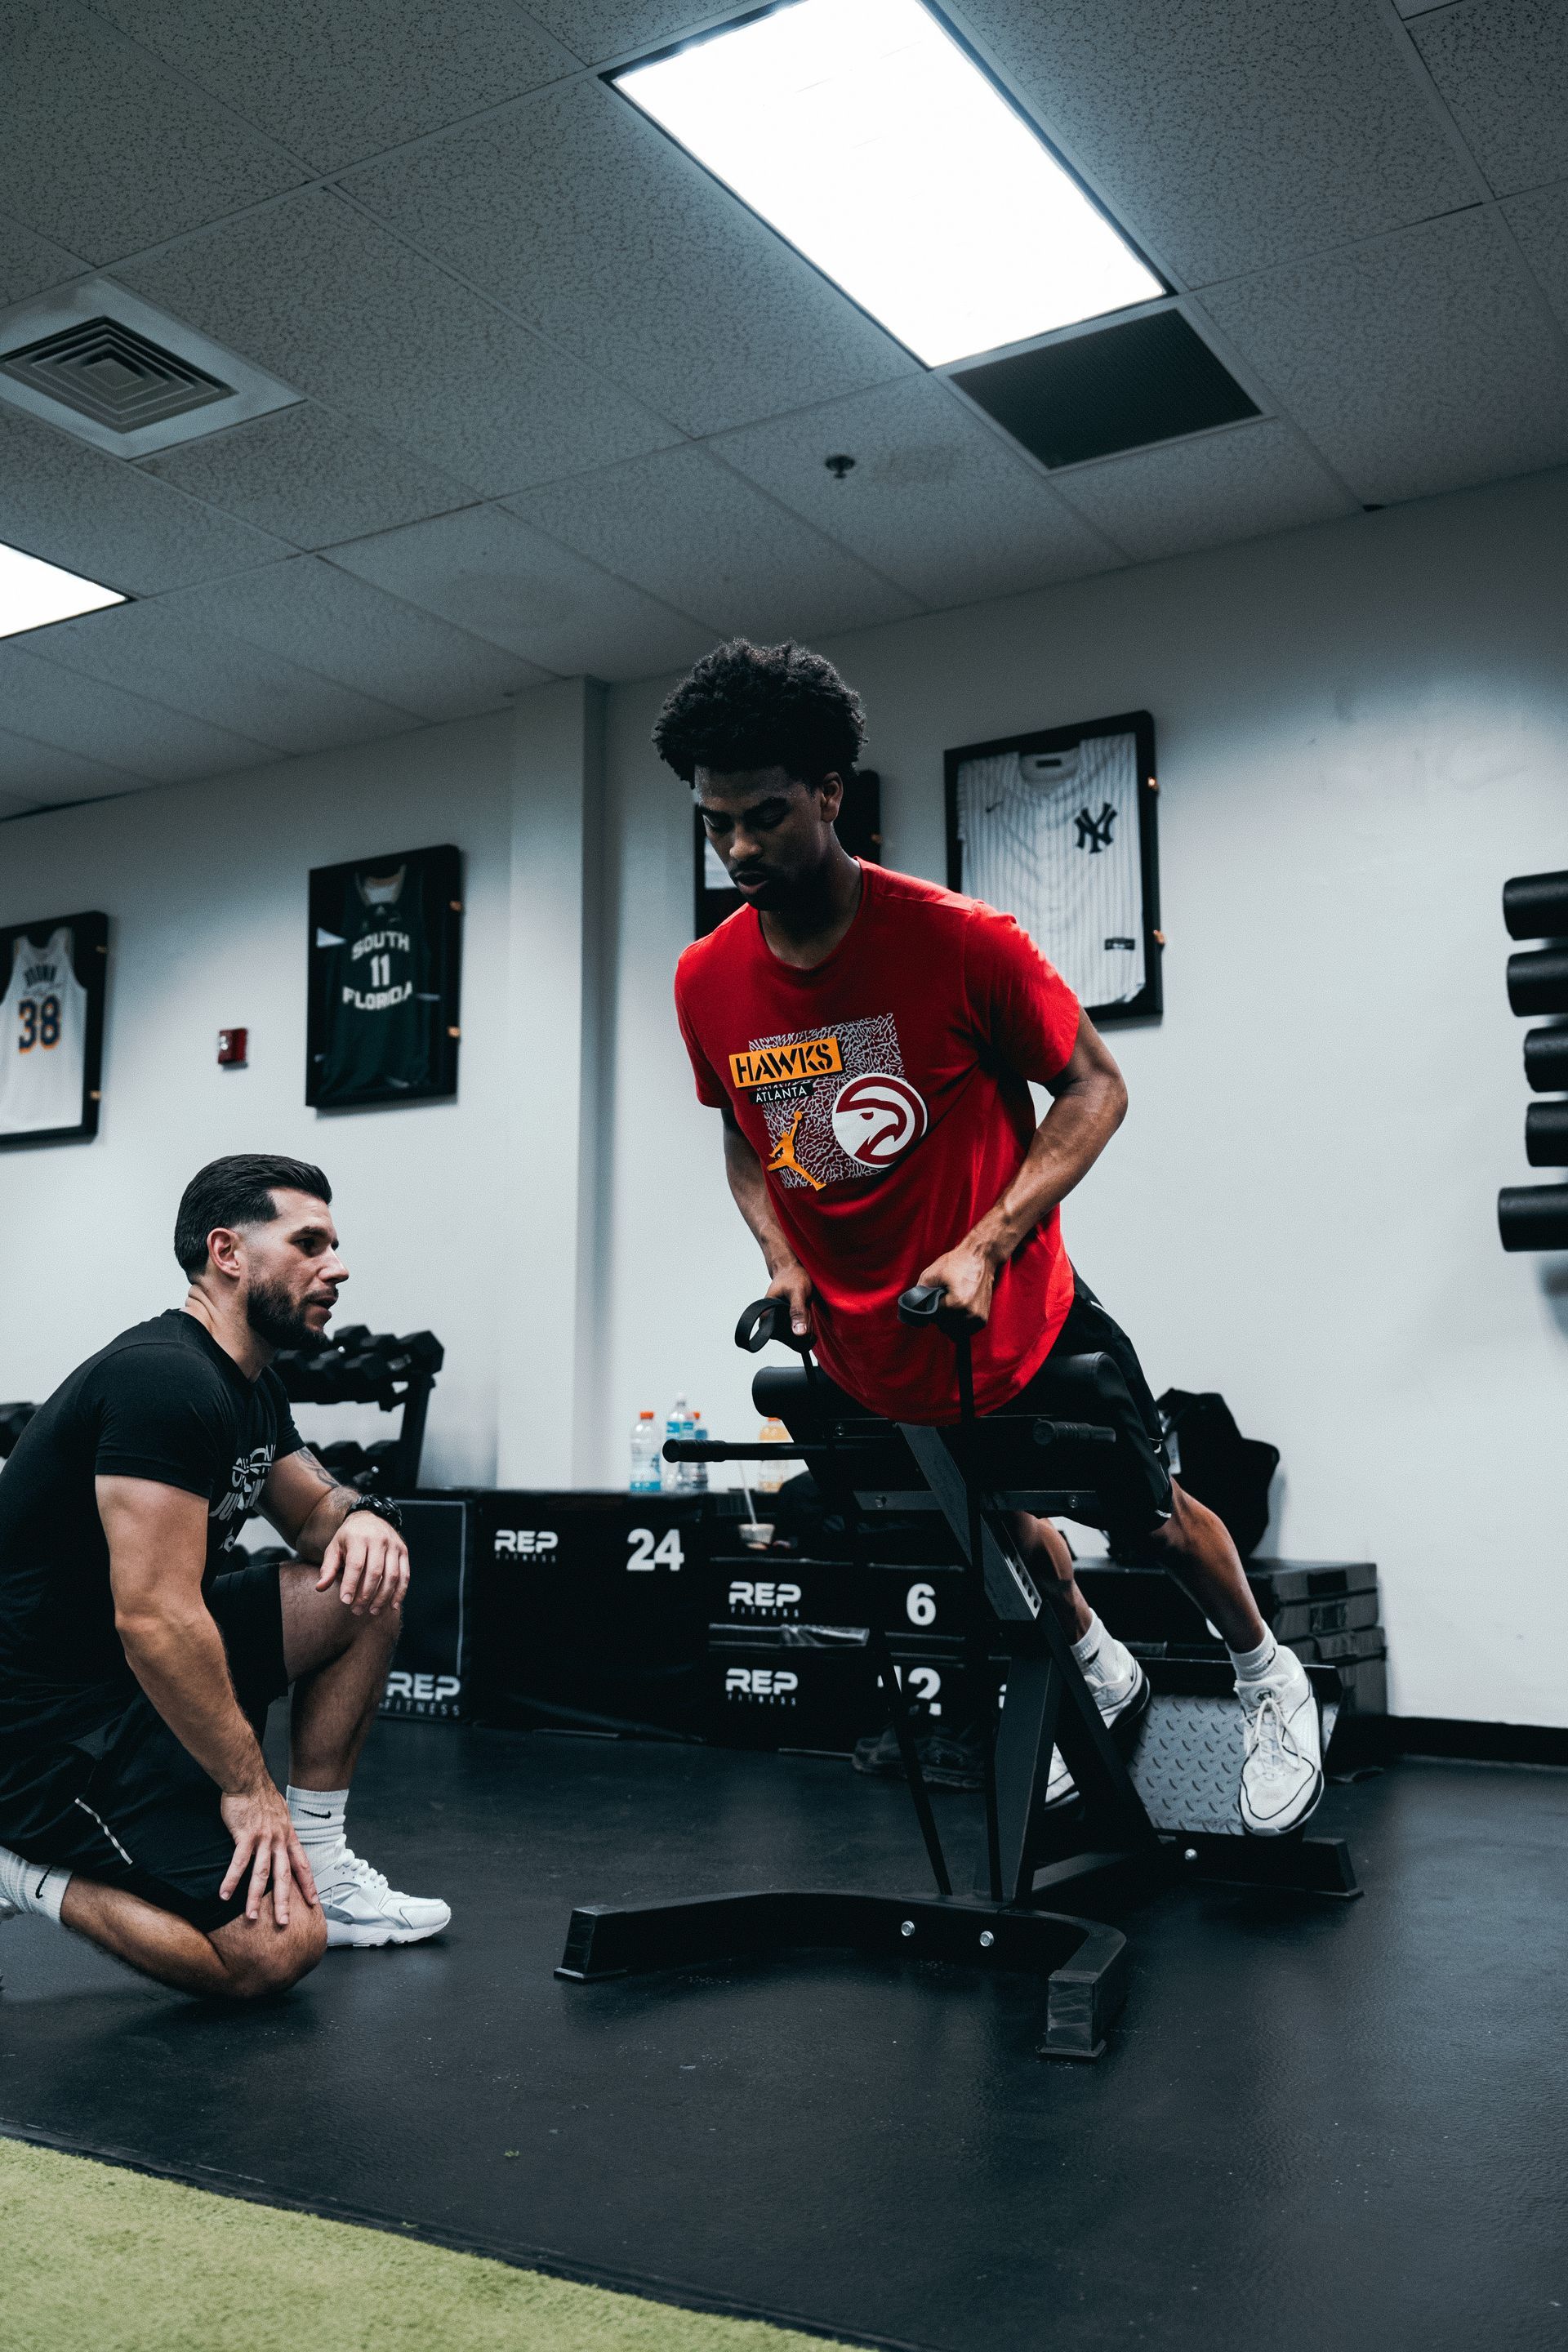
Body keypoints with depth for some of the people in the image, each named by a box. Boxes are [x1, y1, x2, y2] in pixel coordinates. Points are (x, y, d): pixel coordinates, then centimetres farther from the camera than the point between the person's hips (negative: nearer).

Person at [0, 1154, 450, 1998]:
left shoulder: (252, 1385, 9)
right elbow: (155, 1621, -28)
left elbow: (313, 1509, 22)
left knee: (366, 1588, 6)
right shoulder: (165, 1380, -23)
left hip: (140, 1671, 10)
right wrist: (247, 1785, -19)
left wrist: (364, 1519, -4)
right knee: (274, 1951, -20)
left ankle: (317, 1863, 10)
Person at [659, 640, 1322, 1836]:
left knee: (1152, 1517, 13)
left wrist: (984, 1245, -23)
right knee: (997, 1513, 25)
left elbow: (1095, 1087, -13)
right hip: (868, 1351, 4)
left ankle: (1270, 1677, 43)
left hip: (1019, 1321, -4)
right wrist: (782, 1258, -6)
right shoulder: (707, 984, -8)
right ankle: (1102, 1672, 54)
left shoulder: (961, 941, -21)